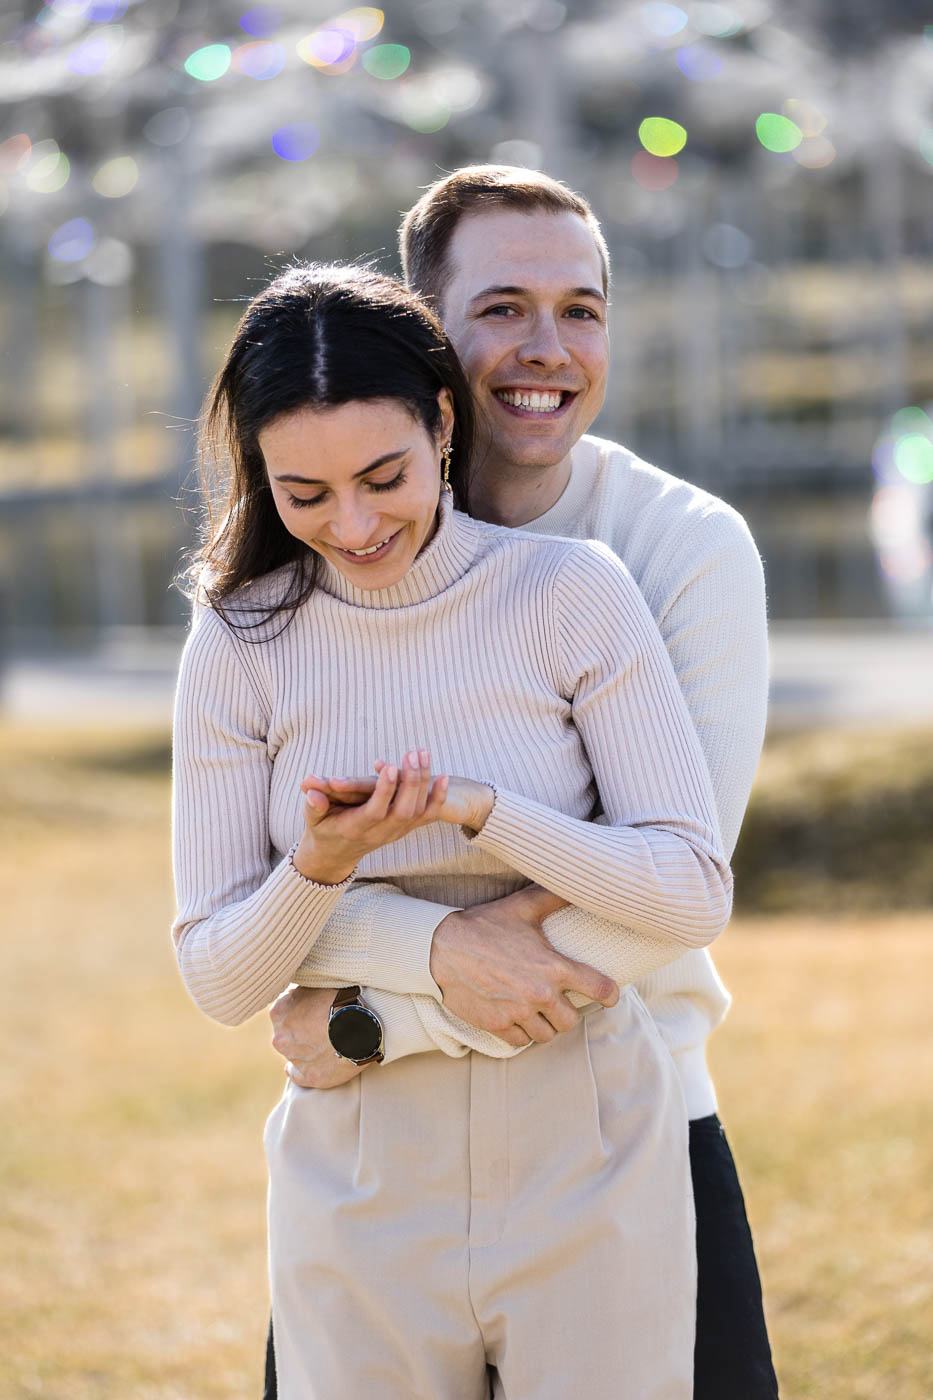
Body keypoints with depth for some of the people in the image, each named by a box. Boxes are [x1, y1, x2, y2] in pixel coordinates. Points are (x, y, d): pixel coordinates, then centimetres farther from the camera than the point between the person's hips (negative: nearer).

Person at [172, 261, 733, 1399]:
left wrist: (477, 809, -23)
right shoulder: (241, 645, -2)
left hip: (587, 1171, -1)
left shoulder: (570, 593, -7)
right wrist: (319, 864, -23)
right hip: (361, 1183, 1)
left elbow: (694, 896, -11)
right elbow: (219, 982, -3)